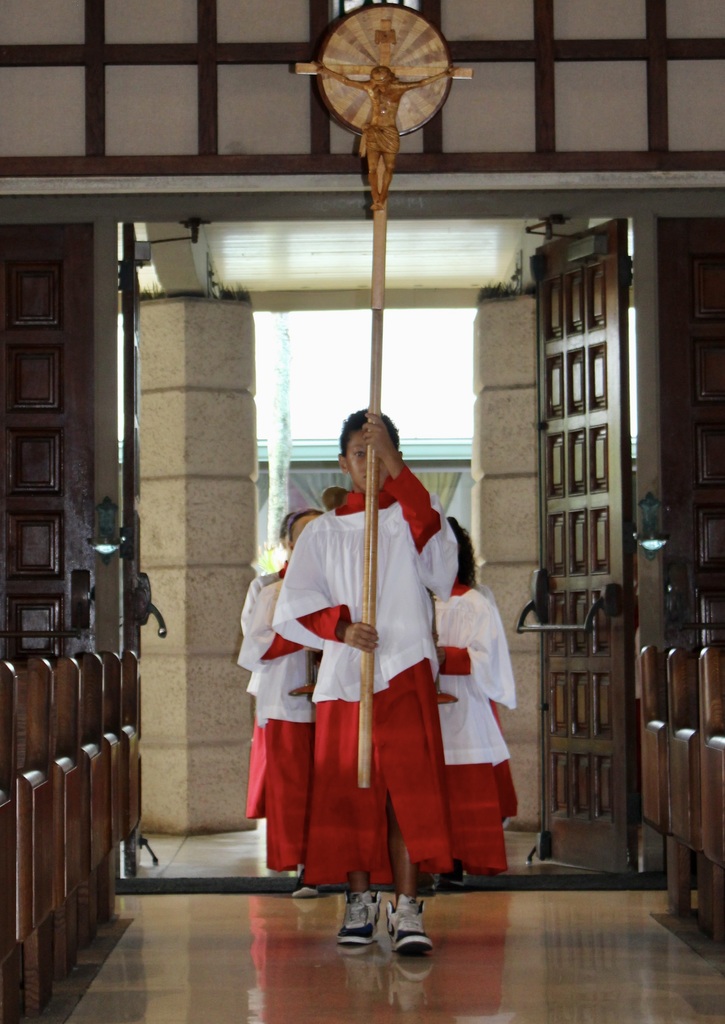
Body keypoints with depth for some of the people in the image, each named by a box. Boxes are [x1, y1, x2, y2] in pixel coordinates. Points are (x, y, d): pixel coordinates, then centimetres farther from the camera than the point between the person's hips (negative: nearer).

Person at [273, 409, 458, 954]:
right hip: (343, 673, 2)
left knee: (409, 785, -10)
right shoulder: (324, 531, 13)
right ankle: (360, 900, 15)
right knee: (349, 787, 3)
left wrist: (394, 464, -19)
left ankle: (407, 908, -10)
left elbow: (433, 537, -15)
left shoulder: (413, 514, 10)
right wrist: (341, 626, -14)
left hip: (405, 669, -2)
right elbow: (296, 604, 5)